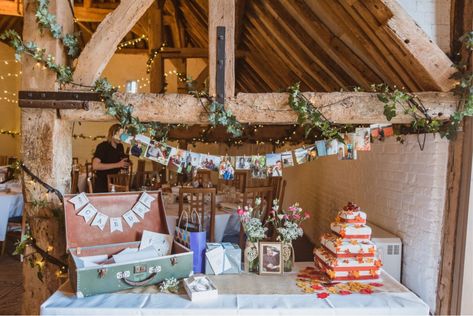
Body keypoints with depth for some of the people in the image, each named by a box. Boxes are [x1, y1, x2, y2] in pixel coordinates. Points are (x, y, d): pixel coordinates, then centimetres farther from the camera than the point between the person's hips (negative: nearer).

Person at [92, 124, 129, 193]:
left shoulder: (120, 146, 7)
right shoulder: (102, 146, -12)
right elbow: (95, 166, -24)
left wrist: (125, 164, -1)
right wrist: (117, 165, -24)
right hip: (102, 185, -5)